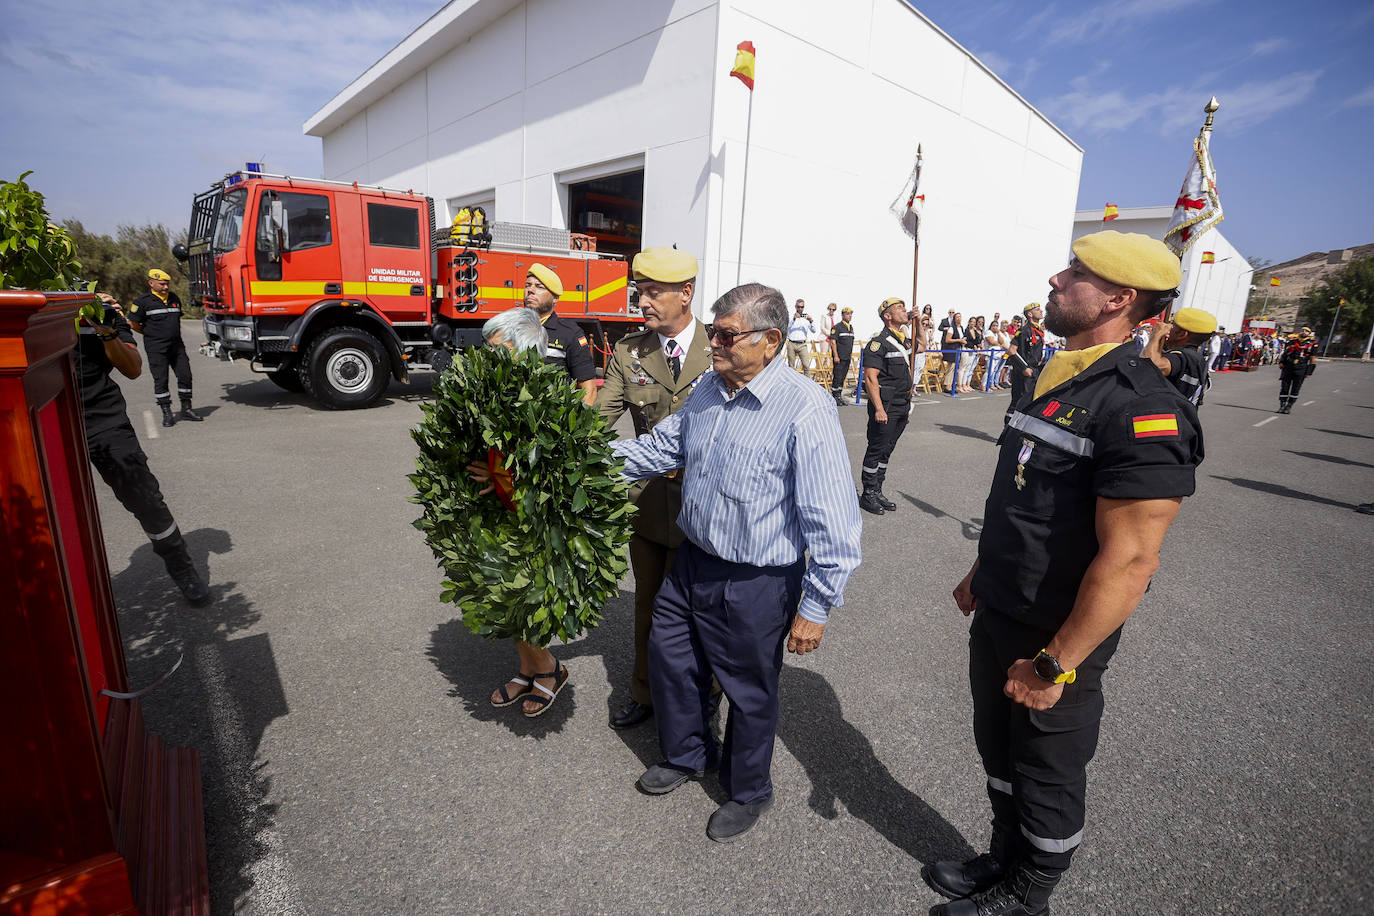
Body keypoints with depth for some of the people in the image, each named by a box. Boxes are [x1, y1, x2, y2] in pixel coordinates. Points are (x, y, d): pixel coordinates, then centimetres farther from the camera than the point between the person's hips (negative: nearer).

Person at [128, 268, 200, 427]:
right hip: (156, 349, -5)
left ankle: (186, 409, 13)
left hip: (176, 345, 5)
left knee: (185, 376, 3)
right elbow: (133, 324, -3)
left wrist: (175, 335, 16)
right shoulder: (143, 301, -6)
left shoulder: (174, 299, 11)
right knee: (160, 380, -1)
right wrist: (151, 334, 6)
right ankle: (166, 413, 5)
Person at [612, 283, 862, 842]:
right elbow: (663, 447, 16)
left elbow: (831, 518, -22)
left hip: (756, 585, -7)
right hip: (691, 564, 7)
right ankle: (687, 756, 53)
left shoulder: (805, 407, -24)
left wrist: (816, 606, -19)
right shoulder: (707, 390, 1)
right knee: (670, 659, 23)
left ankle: (748, 792, 46)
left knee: (750, 692, 15)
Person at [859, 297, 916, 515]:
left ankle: (877, 493, 22)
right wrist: (879, 409, -24)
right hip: (885, 406, -8)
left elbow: (921, 347, 36)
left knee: (886, 451, 13)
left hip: (902, 406, 8)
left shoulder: (904, 340, 13)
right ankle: (868, 495, 8)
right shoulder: (879, 342, -12)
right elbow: (870, 378, -18)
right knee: (876, 450, -2)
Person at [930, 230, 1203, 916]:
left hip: (1057, 640, -8)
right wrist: (980, 574, 19)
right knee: (999, 751, 24)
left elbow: (1129, 561, -26)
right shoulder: (1053, 381, 5)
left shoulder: (1142, 410, -23)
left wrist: (1055, 664, -21)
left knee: (1048, 775, 16)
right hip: (996, 620, 8)